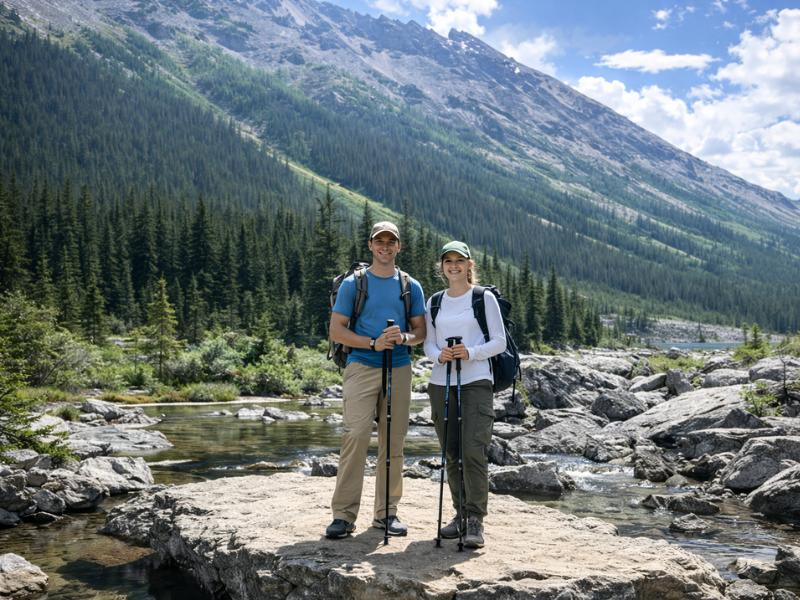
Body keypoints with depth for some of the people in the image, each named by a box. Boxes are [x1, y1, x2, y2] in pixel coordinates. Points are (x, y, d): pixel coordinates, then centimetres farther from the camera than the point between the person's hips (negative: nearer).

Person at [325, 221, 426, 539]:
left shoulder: (411, 286, 13)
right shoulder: (353, 283, 4)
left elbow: (421, 331, 13)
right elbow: (336, 330, 0)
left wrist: (404, 337, -11)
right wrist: (373, 343, -13)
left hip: (399, 369, 3)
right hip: (362, 367, -3)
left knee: (393, 442, 5)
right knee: (356, 436, -14)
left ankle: (387, 512, 15)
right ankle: (344, 514, -9)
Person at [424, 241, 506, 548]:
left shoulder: (485, 298, 2)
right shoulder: (434, 302, 14)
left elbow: (499, 342, 0)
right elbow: (428, 343, 13)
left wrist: (471, 353, -17)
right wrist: (439, 355, -10)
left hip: (475, 383, -4)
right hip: (441, 384, 4)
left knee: (474, 451, -12)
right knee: (451, 453, 8)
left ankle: (475, 520, -6)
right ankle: (460, 514, 19)